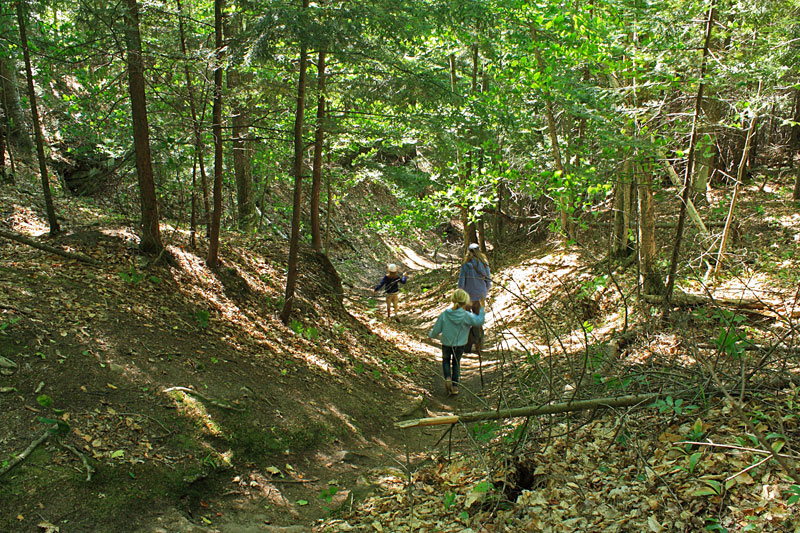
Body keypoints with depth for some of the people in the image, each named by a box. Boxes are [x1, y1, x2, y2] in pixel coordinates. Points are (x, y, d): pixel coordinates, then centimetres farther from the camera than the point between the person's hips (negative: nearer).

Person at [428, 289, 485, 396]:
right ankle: (455, 386, 22)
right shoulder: (466, 316, -18)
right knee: (456, 363, 23)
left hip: (446, 344, 0)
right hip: (460, 345, 0)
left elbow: (436, 330, -7)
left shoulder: (444, 314, -15)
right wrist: (481, 309, 8)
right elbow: (479, 321, -6)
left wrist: (431, 334, 14)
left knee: (446, 360, 26)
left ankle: (447, 377, 1)